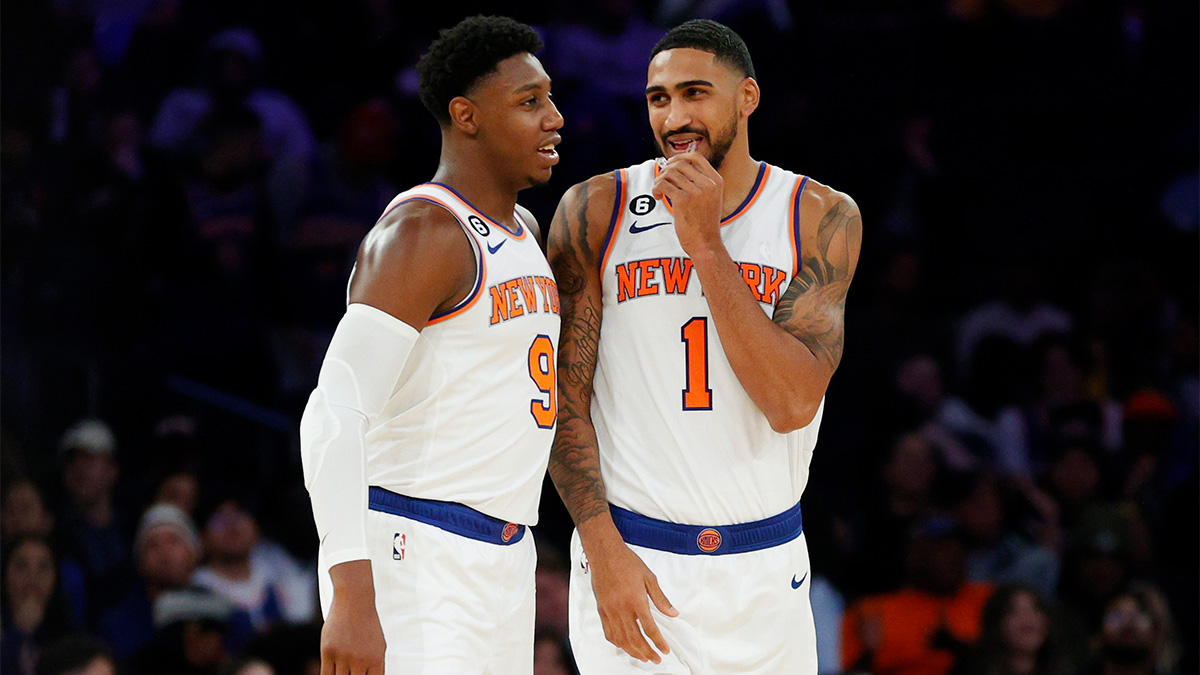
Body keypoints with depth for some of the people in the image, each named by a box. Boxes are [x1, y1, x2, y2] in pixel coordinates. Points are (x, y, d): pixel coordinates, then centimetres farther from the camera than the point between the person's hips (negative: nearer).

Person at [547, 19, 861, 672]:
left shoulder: (822, 218, -1)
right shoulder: (596, 211, -1)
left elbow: (793, 404, -12)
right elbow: (564, 395, -2)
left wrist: (705, 243, -15)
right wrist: (603, 550, -12)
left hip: (765, 566, 2)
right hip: (630, 554, -2)